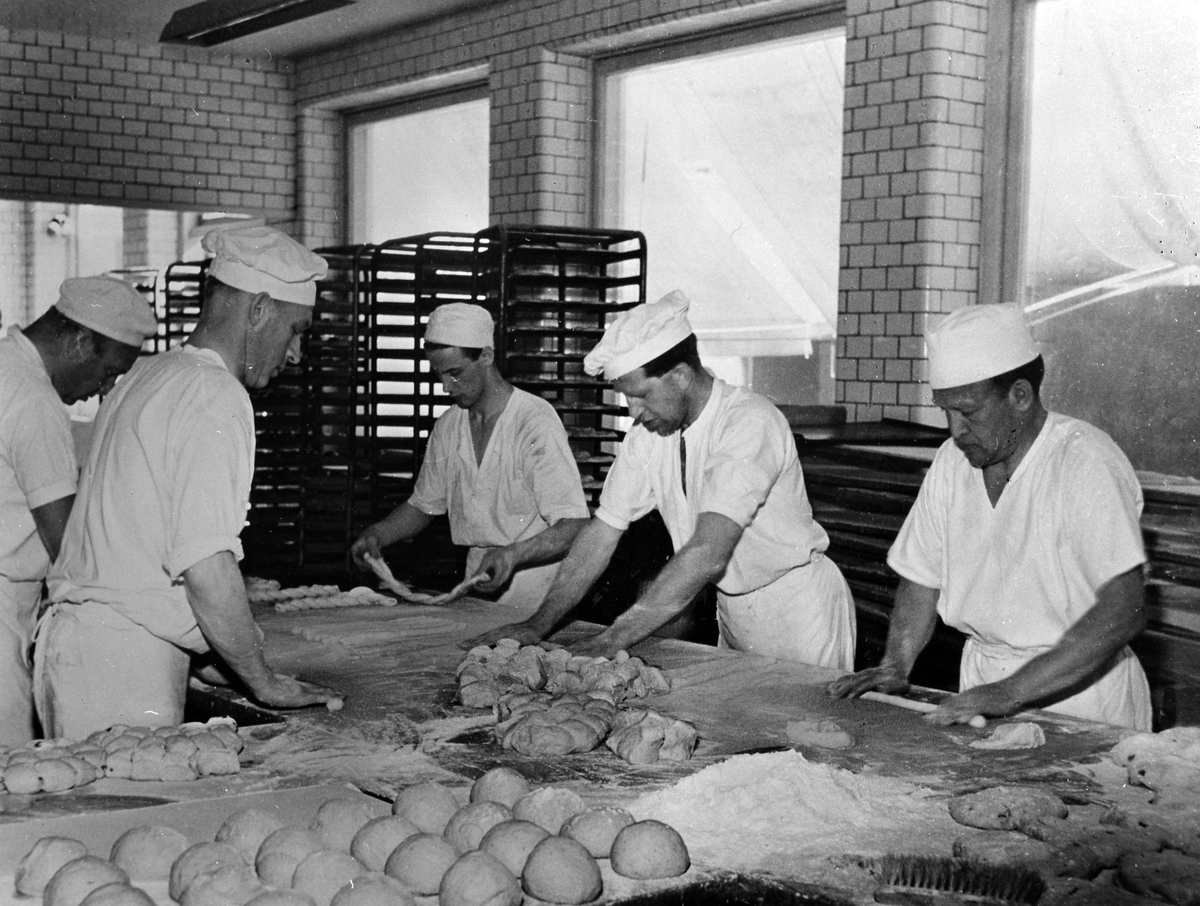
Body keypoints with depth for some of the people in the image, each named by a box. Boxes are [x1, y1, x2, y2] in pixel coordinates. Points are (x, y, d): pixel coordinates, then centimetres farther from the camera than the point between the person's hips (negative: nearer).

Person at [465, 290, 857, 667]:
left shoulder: (750, 423, -28)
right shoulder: (648, 433, -6)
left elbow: (708, 555, -36)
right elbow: (602, 532, -1)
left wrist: (612, 640, -37)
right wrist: (540, 624, -10)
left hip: (800, 605, -6)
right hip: (734, 608, 6)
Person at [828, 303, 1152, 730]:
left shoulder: (1088, 464, -16)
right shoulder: (952, 461, 4)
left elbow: (1122, 613, -23)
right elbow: (922, 578, 12)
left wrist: (1011, 693, -26)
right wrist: (894, 667, -3)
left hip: (1078, 686, -4)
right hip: (982, 675, 5)